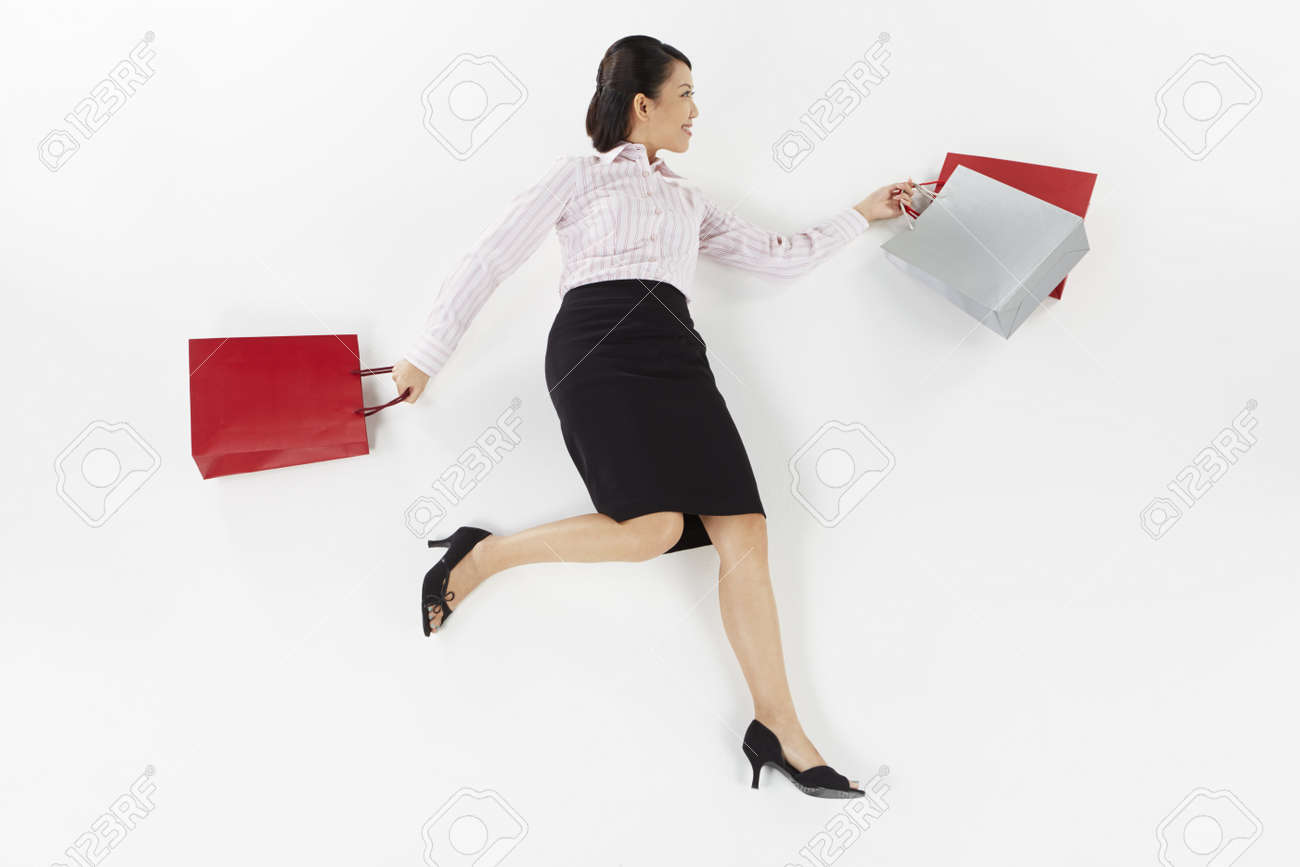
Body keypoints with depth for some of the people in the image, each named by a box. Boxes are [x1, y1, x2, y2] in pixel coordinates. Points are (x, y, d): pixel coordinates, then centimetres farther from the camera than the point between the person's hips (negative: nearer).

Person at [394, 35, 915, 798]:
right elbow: (490, 261, 14)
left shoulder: (689, 200, 33)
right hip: (599, 343, -5)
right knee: (653, 528, -28)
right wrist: (428, 355, 10)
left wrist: (861, 215, 36)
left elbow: (781, 257, 34)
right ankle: (480, 556, -7)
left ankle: (777, 727, -7)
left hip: (676, 354, 5)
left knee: (744, 530, -12)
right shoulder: (580, 176, 18)